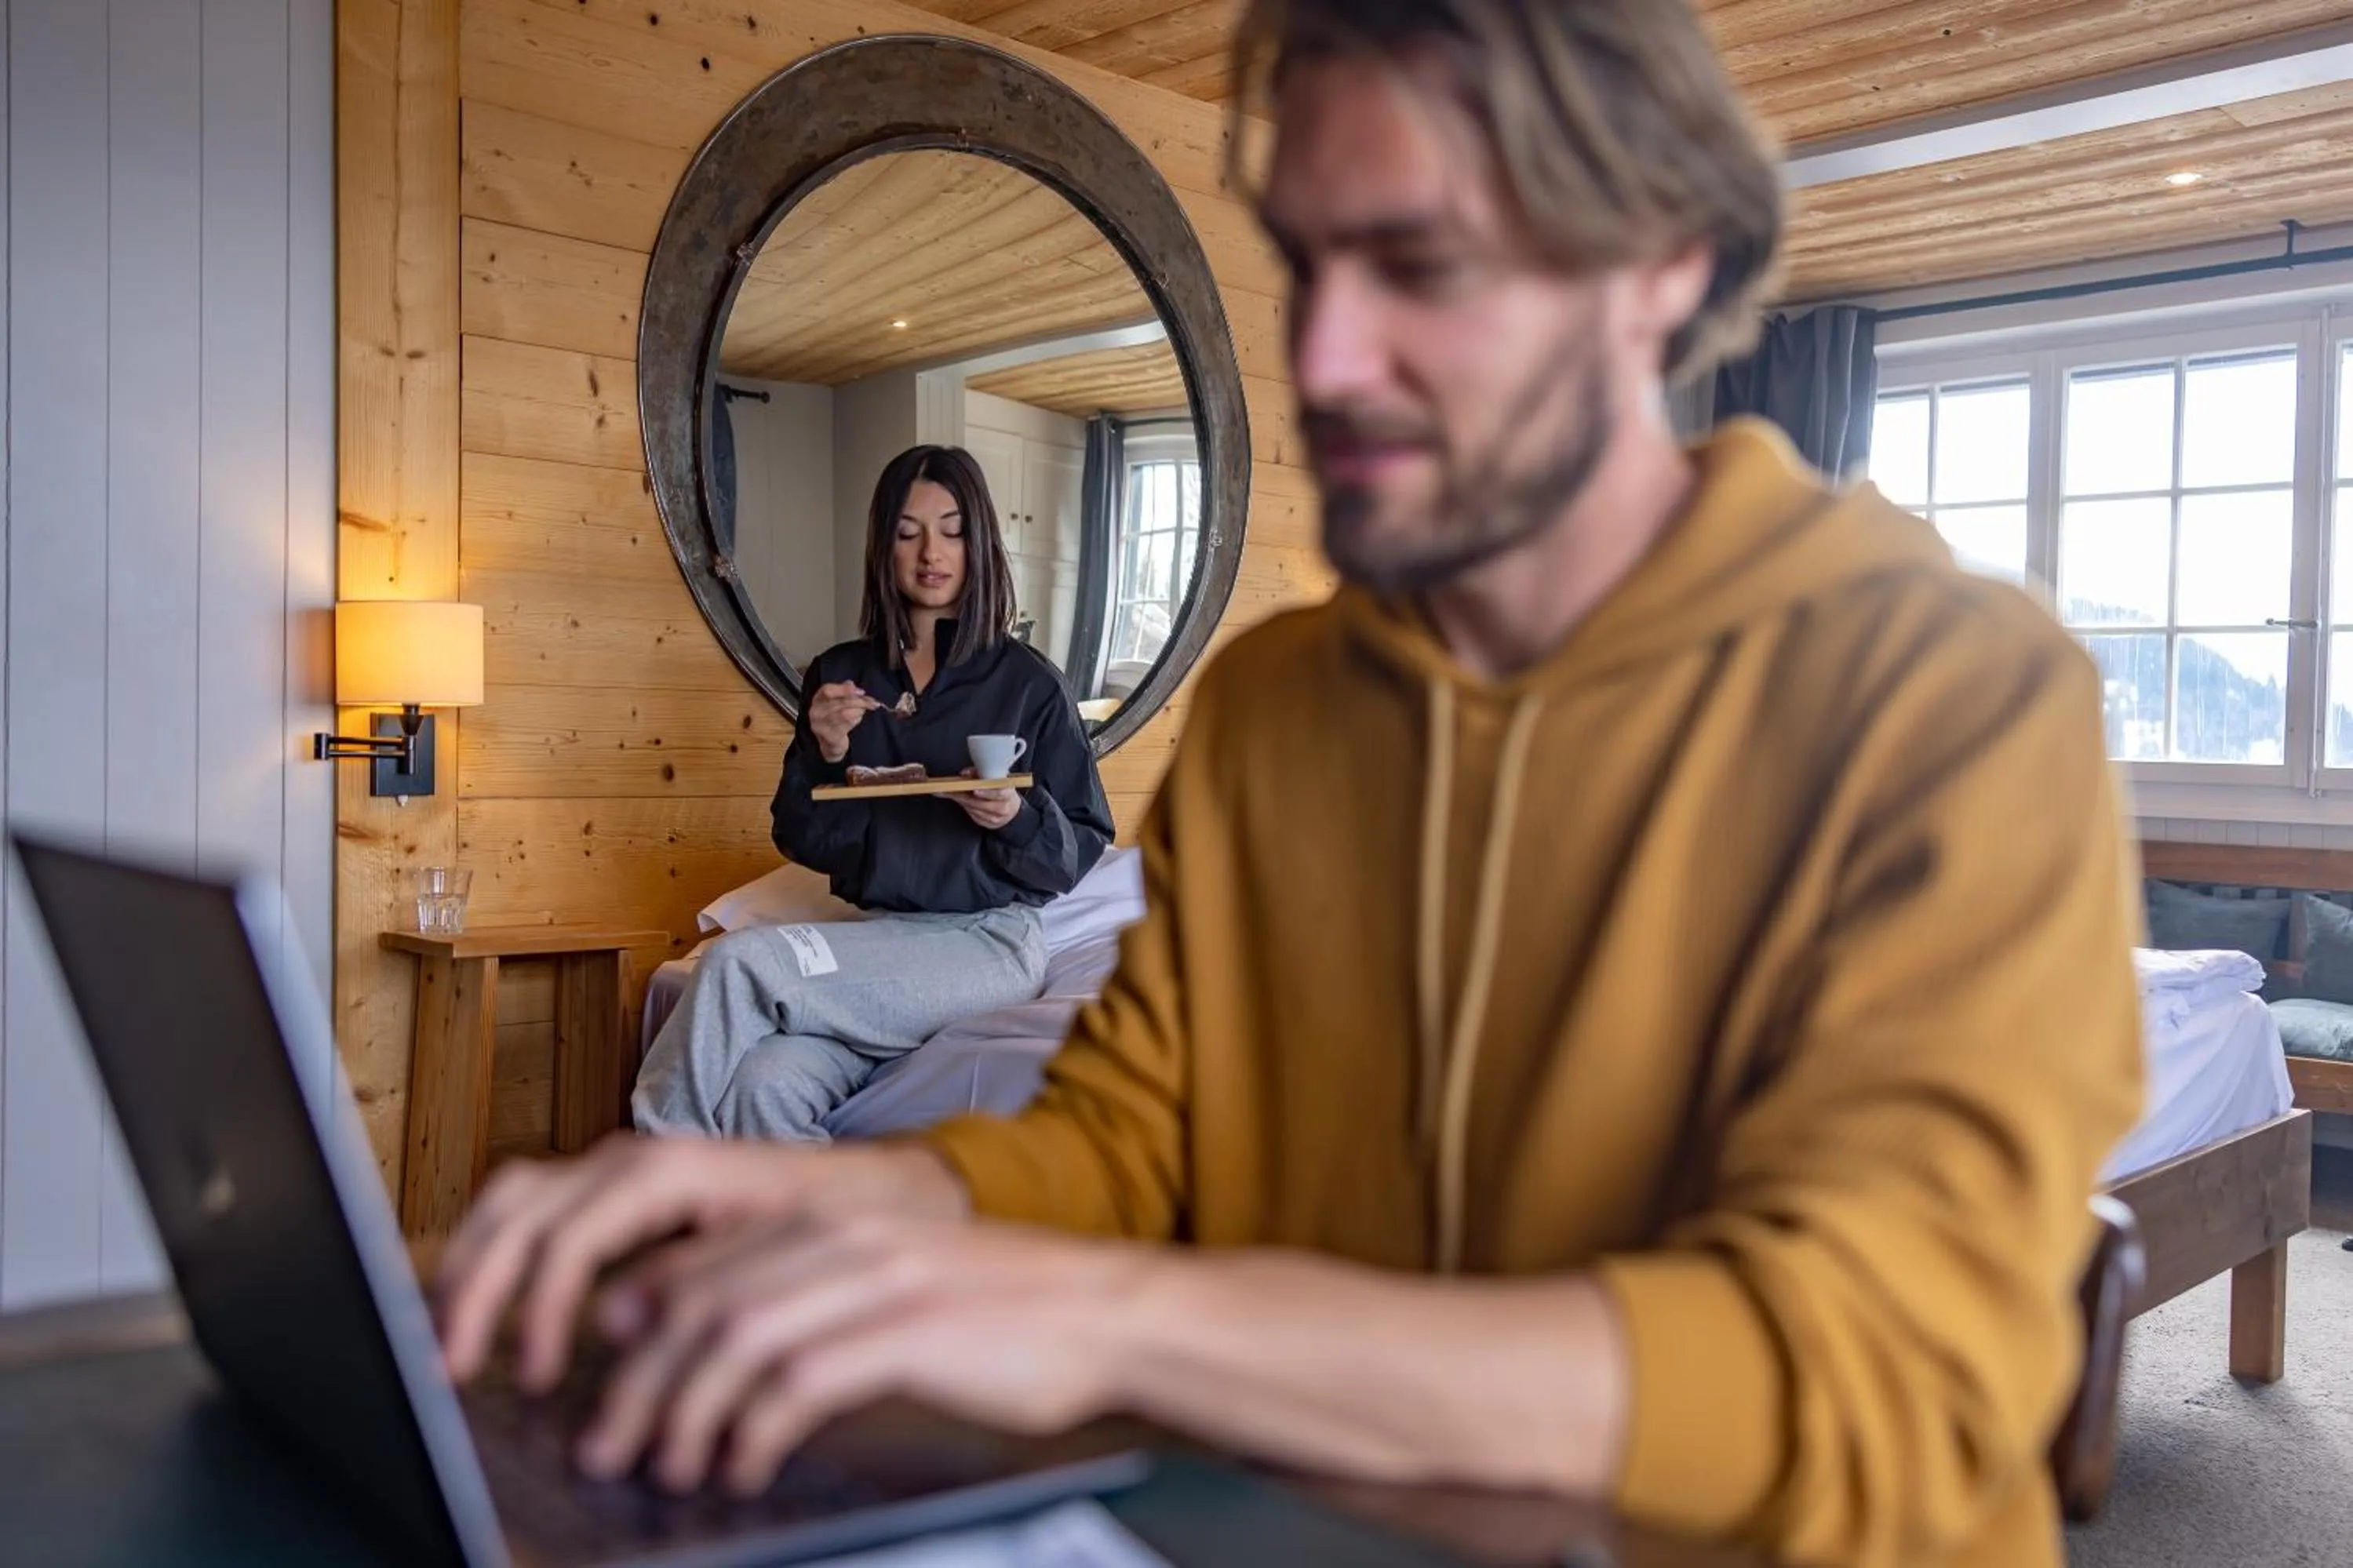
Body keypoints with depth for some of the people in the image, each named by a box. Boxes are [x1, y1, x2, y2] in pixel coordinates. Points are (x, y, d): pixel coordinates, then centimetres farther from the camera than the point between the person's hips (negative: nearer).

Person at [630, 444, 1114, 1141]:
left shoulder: (1027, 683, 1)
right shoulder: (839, 676, 10)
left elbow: (1084, 847, 3)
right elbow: (803, 842, 10)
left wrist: (1018, 819, -18)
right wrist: (826, 757, -8)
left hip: (990, 943, -3)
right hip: (877, 942, 3)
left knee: (738, 962, -24)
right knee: (767, 1083, -31)